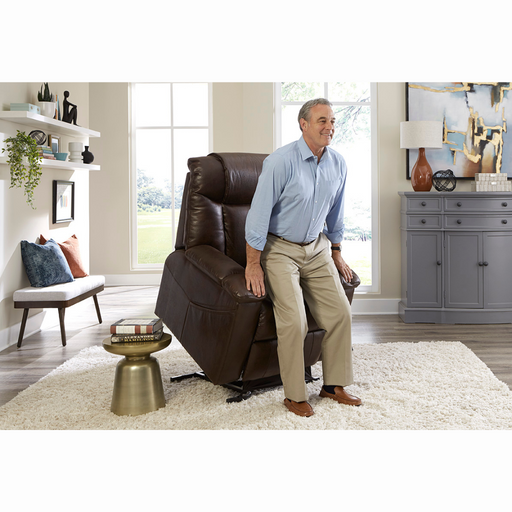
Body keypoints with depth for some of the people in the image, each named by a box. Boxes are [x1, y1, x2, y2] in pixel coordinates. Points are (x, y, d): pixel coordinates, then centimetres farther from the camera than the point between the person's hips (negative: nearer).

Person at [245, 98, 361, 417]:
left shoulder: (338, 164, 0)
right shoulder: (281, 162, -20)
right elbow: (259, 214, -19)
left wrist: (337, 254, 17)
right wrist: (254, 264, -19)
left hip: (316, 247, 6)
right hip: (279, 249, -6)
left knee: (340, 312, 1)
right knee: (294, 321, -16)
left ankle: (334, 384, 17)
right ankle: (295, 395, 0)